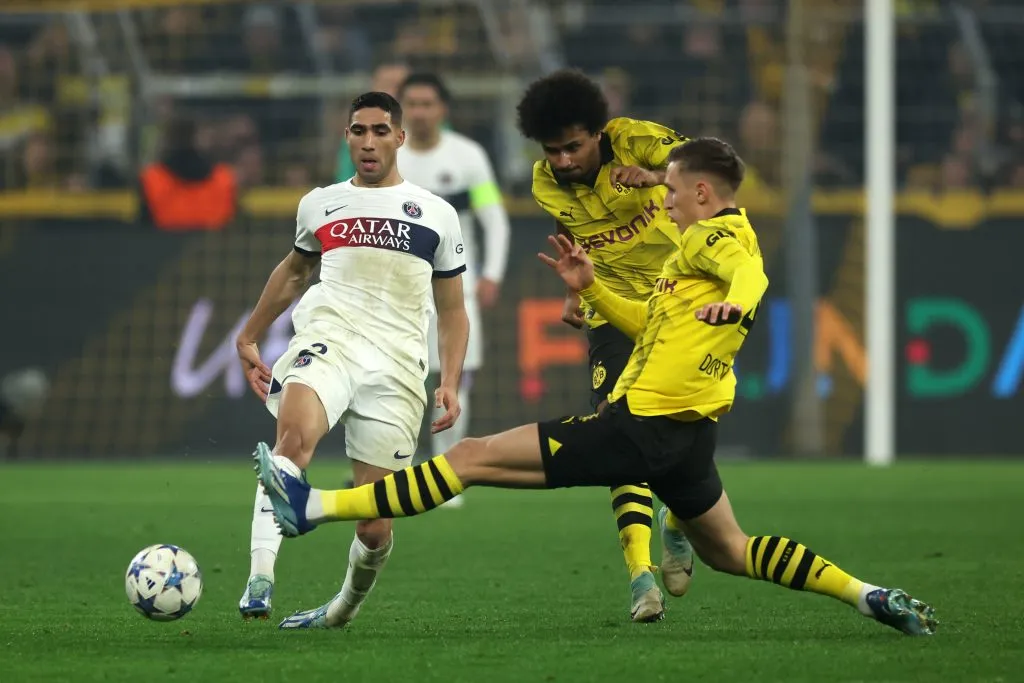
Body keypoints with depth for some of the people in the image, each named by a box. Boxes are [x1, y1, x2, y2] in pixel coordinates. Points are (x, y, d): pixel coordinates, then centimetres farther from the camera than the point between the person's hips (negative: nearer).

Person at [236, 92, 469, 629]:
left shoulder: (436, 216, 12)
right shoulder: (319, 206, 15)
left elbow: (452, 312, 16)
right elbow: (295, 269, 35)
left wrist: (451, 383, 2)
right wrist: (249, 337, 36)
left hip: (396, 367, 0)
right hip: (329, 342, 0)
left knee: (374, 526, -3)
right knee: (294, 434, -36)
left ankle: (346, 606, 28)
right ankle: (260, 576, -44)